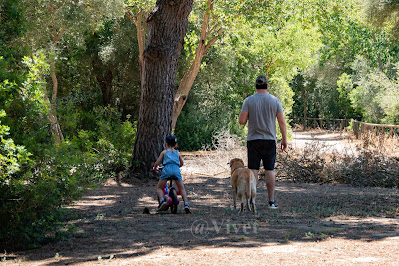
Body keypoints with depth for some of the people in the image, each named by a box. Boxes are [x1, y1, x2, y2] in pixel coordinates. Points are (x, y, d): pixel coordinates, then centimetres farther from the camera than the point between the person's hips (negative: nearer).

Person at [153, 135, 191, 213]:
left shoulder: (164, 152, 17)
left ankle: (162, 200, -14)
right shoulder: (177, 152, 25)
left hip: (167, 169, -2)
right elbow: (181, 163, 36)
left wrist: (154, 168, 35)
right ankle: (186, 204, -3)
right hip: (176, 169, 2)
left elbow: (157, 163, 15)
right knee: (182, 188, 13)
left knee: (159, 188, 12)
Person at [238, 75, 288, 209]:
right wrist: (284, 139, 7)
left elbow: (241, 121, -8)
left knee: (253, 170, 1)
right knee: (270, 170, 4)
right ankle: (271, 201, 5)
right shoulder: (275, 101, -1)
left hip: (253, 140, -1)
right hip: (270, 140, 1)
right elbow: (282, 122, -1)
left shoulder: (249, 101, -4)